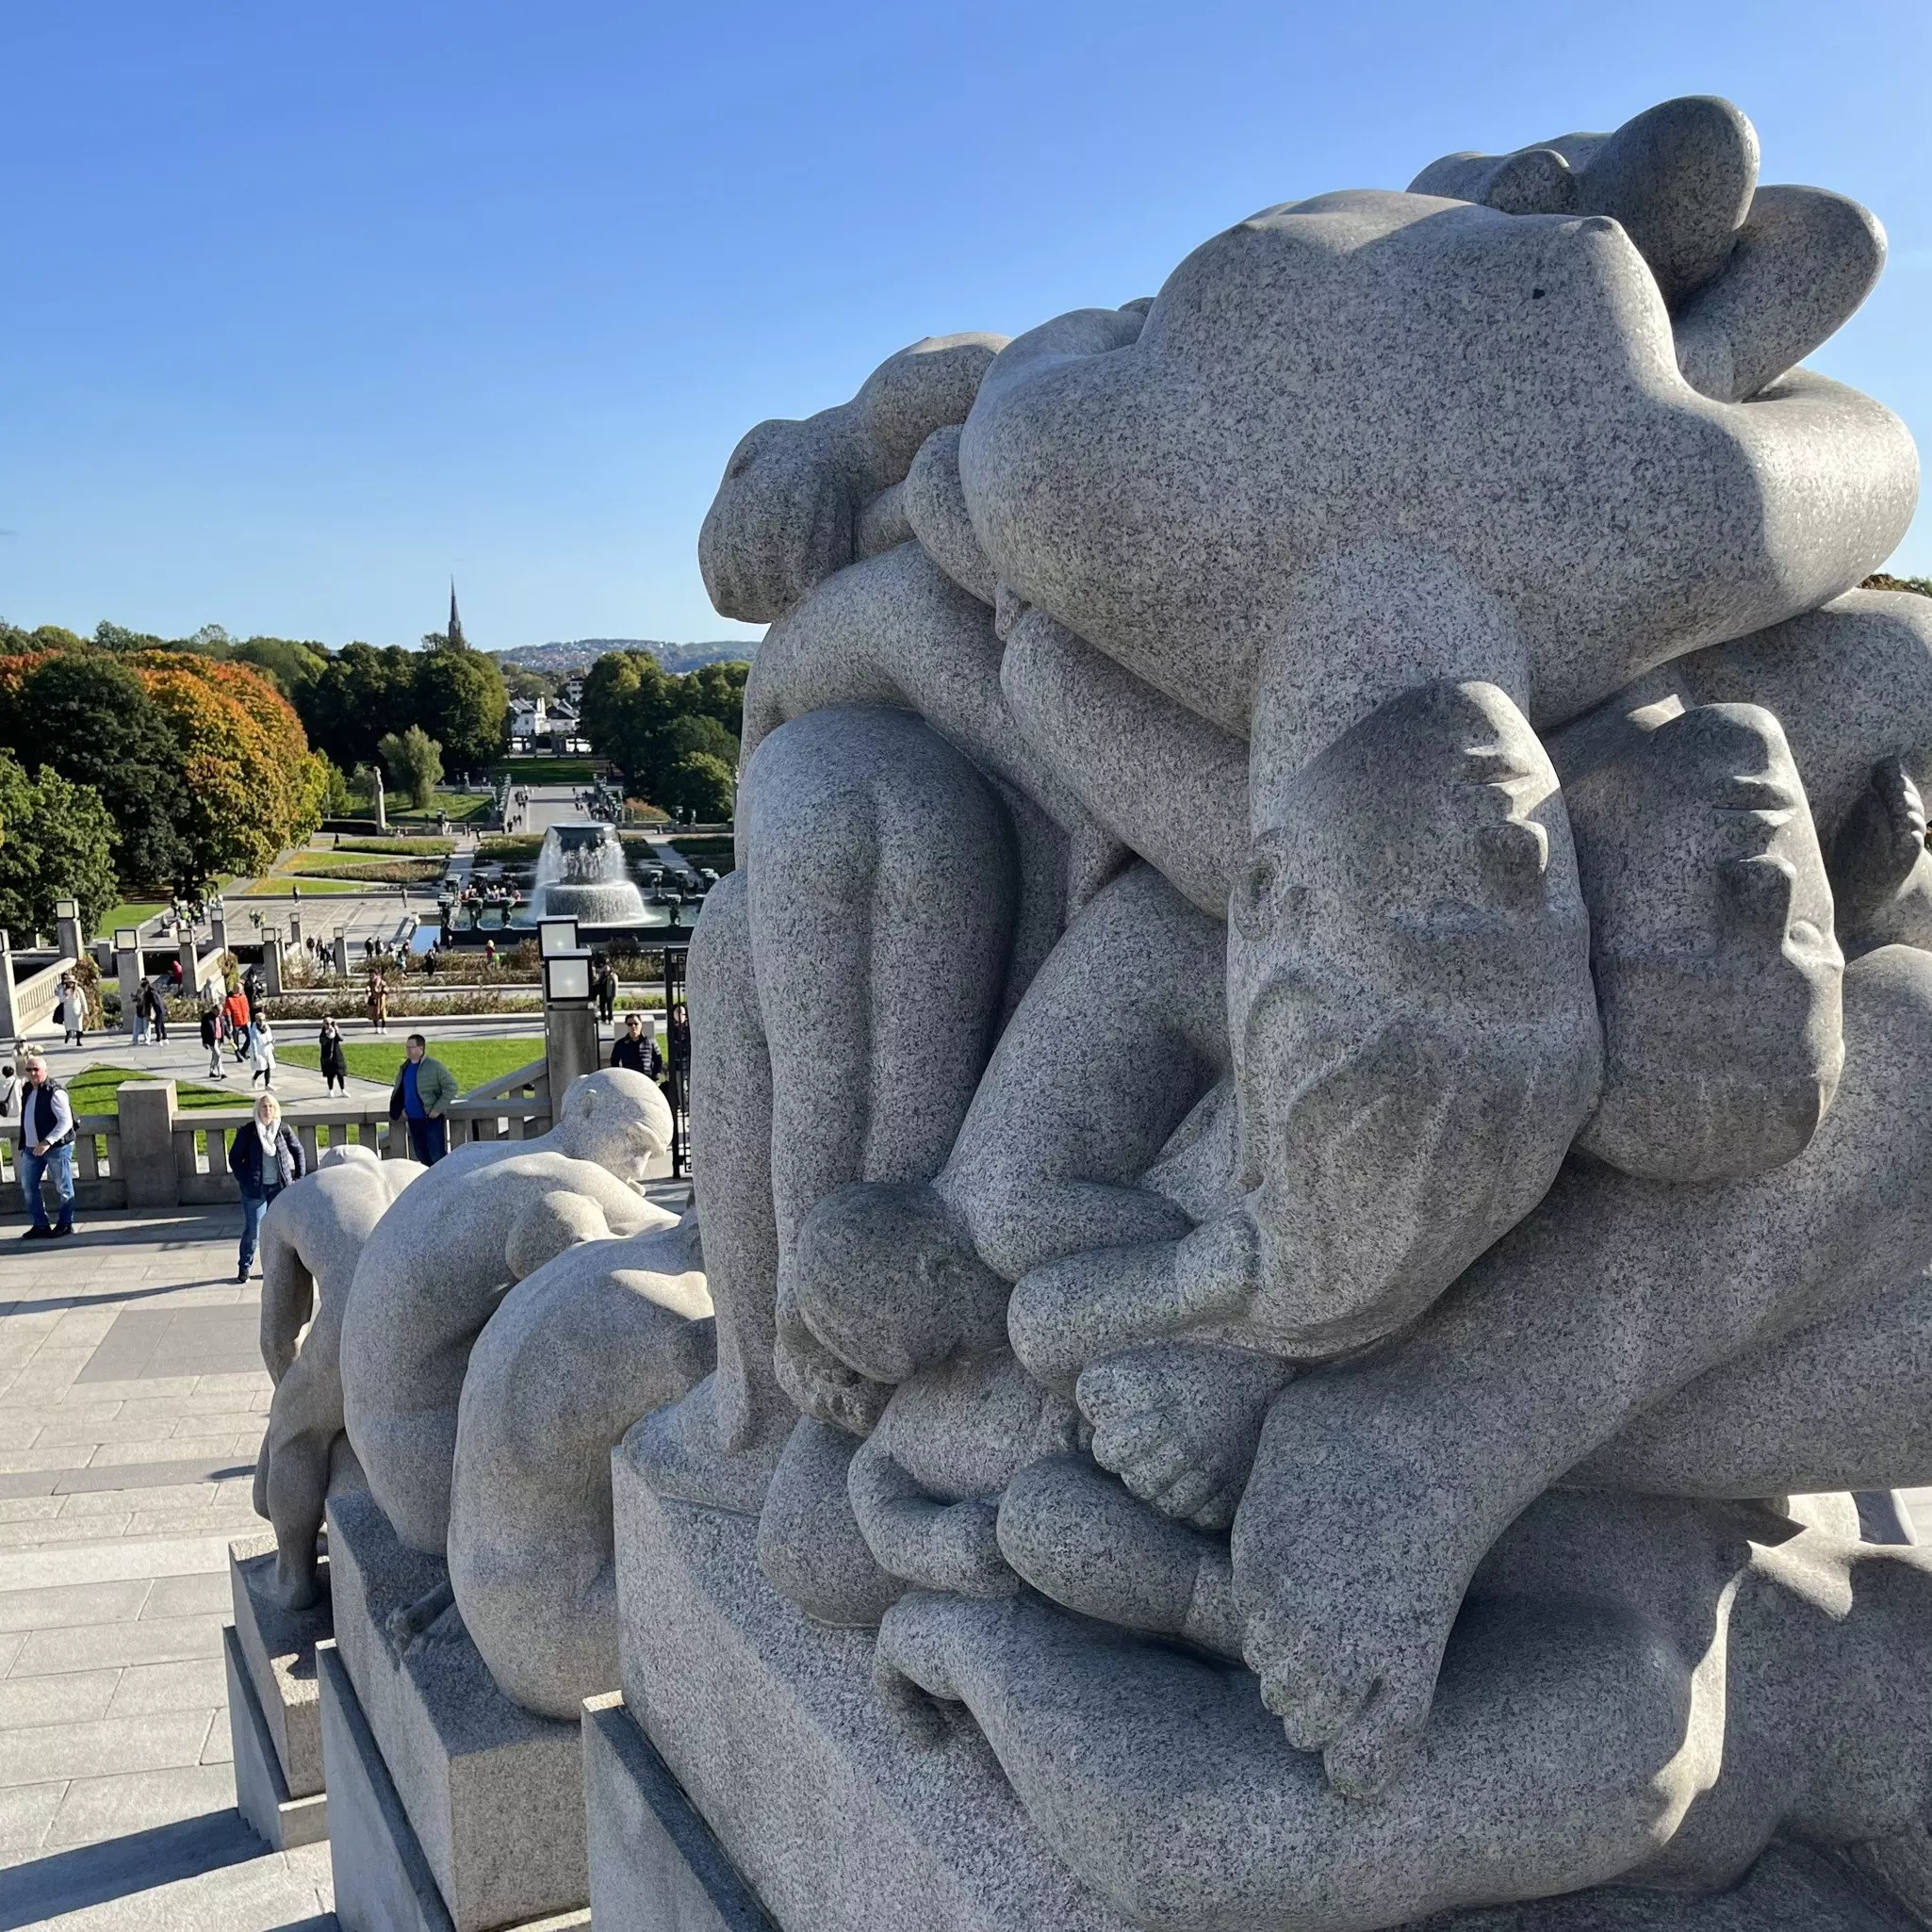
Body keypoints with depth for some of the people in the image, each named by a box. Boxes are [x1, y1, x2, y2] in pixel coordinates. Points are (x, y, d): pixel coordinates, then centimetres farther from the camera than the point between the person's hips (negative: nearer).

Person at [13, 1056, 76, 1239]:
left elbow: (66, 1121, -19)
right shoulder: (28, 1091, 10)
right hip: (32, 1148, 8)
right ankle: (40, 1225, 18)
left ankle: (66, 1224, 14)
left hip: (57, 1147, -8)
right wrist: (23, 1144, 16)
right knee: (28, 1186, 9)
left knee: (62, 1187, 3)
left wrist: (47, 1142, -25)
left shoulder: (55, 1092, -15)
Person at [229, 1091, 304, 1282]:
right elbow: (234, 1157, 0)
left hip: (280, 1187, 2)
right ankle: (244, 1267, 14)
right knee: (252, 1230, 1)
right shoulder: (248, 1132, -5)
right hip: (255, 1188, -2)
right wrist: (243, 1181, -6)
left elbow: (298, 1151, 13)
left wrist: (299, 1176, 8)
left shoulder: (283, 1131, 1)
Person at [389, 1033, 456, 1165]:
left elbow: (451, 1087, -13)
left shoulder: (434, 1066, -11)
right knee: (421, 1155, 13)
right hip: (413, 1120, 7)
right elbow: (398, 1090, 25)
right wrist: (402, 1108, 9)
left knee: (437, 1155, -6)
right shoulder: (404, 1068, 10)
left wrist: (438, 1108, -17)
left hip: (431, 1119, -7)